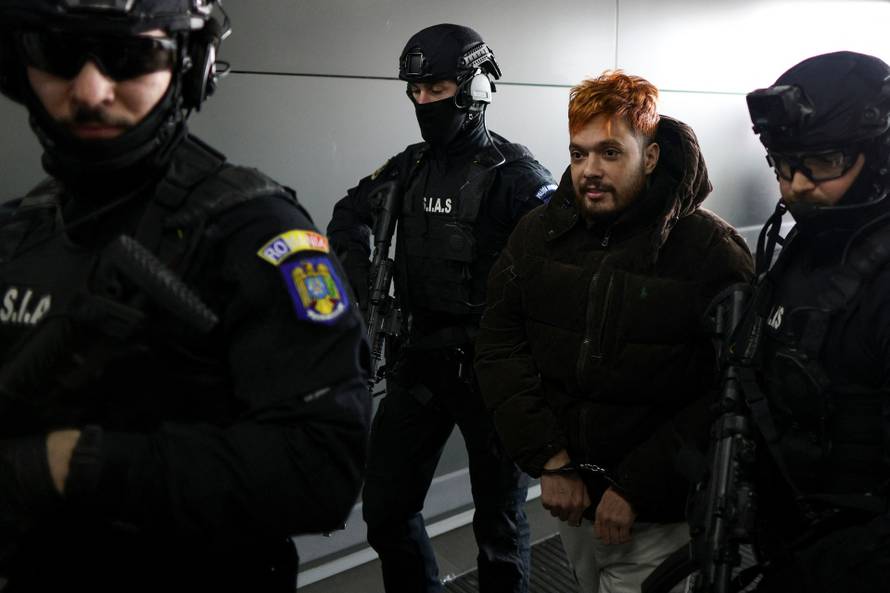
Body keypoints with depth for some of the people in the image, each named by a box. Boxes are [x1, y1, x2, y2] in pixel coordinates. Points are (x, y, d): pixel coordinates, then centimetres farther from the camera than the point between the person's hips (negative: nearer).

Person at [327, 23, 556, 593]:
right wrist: (360, 281, 10)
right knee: (386, 510, 12)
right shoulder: (411, 166, 8)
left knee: (498, 518, 11)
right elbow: (350, 214, 23)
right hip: (418, 360, 6)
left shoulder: (513, 173, -12)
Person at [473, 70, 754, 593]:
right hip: (569, 490, 5)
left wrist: (636, 489, -17)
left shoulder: (712, 250, -14)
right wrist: (549, 461, -10)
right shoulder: (538, 233, -2)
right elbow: (500, 349, -3)